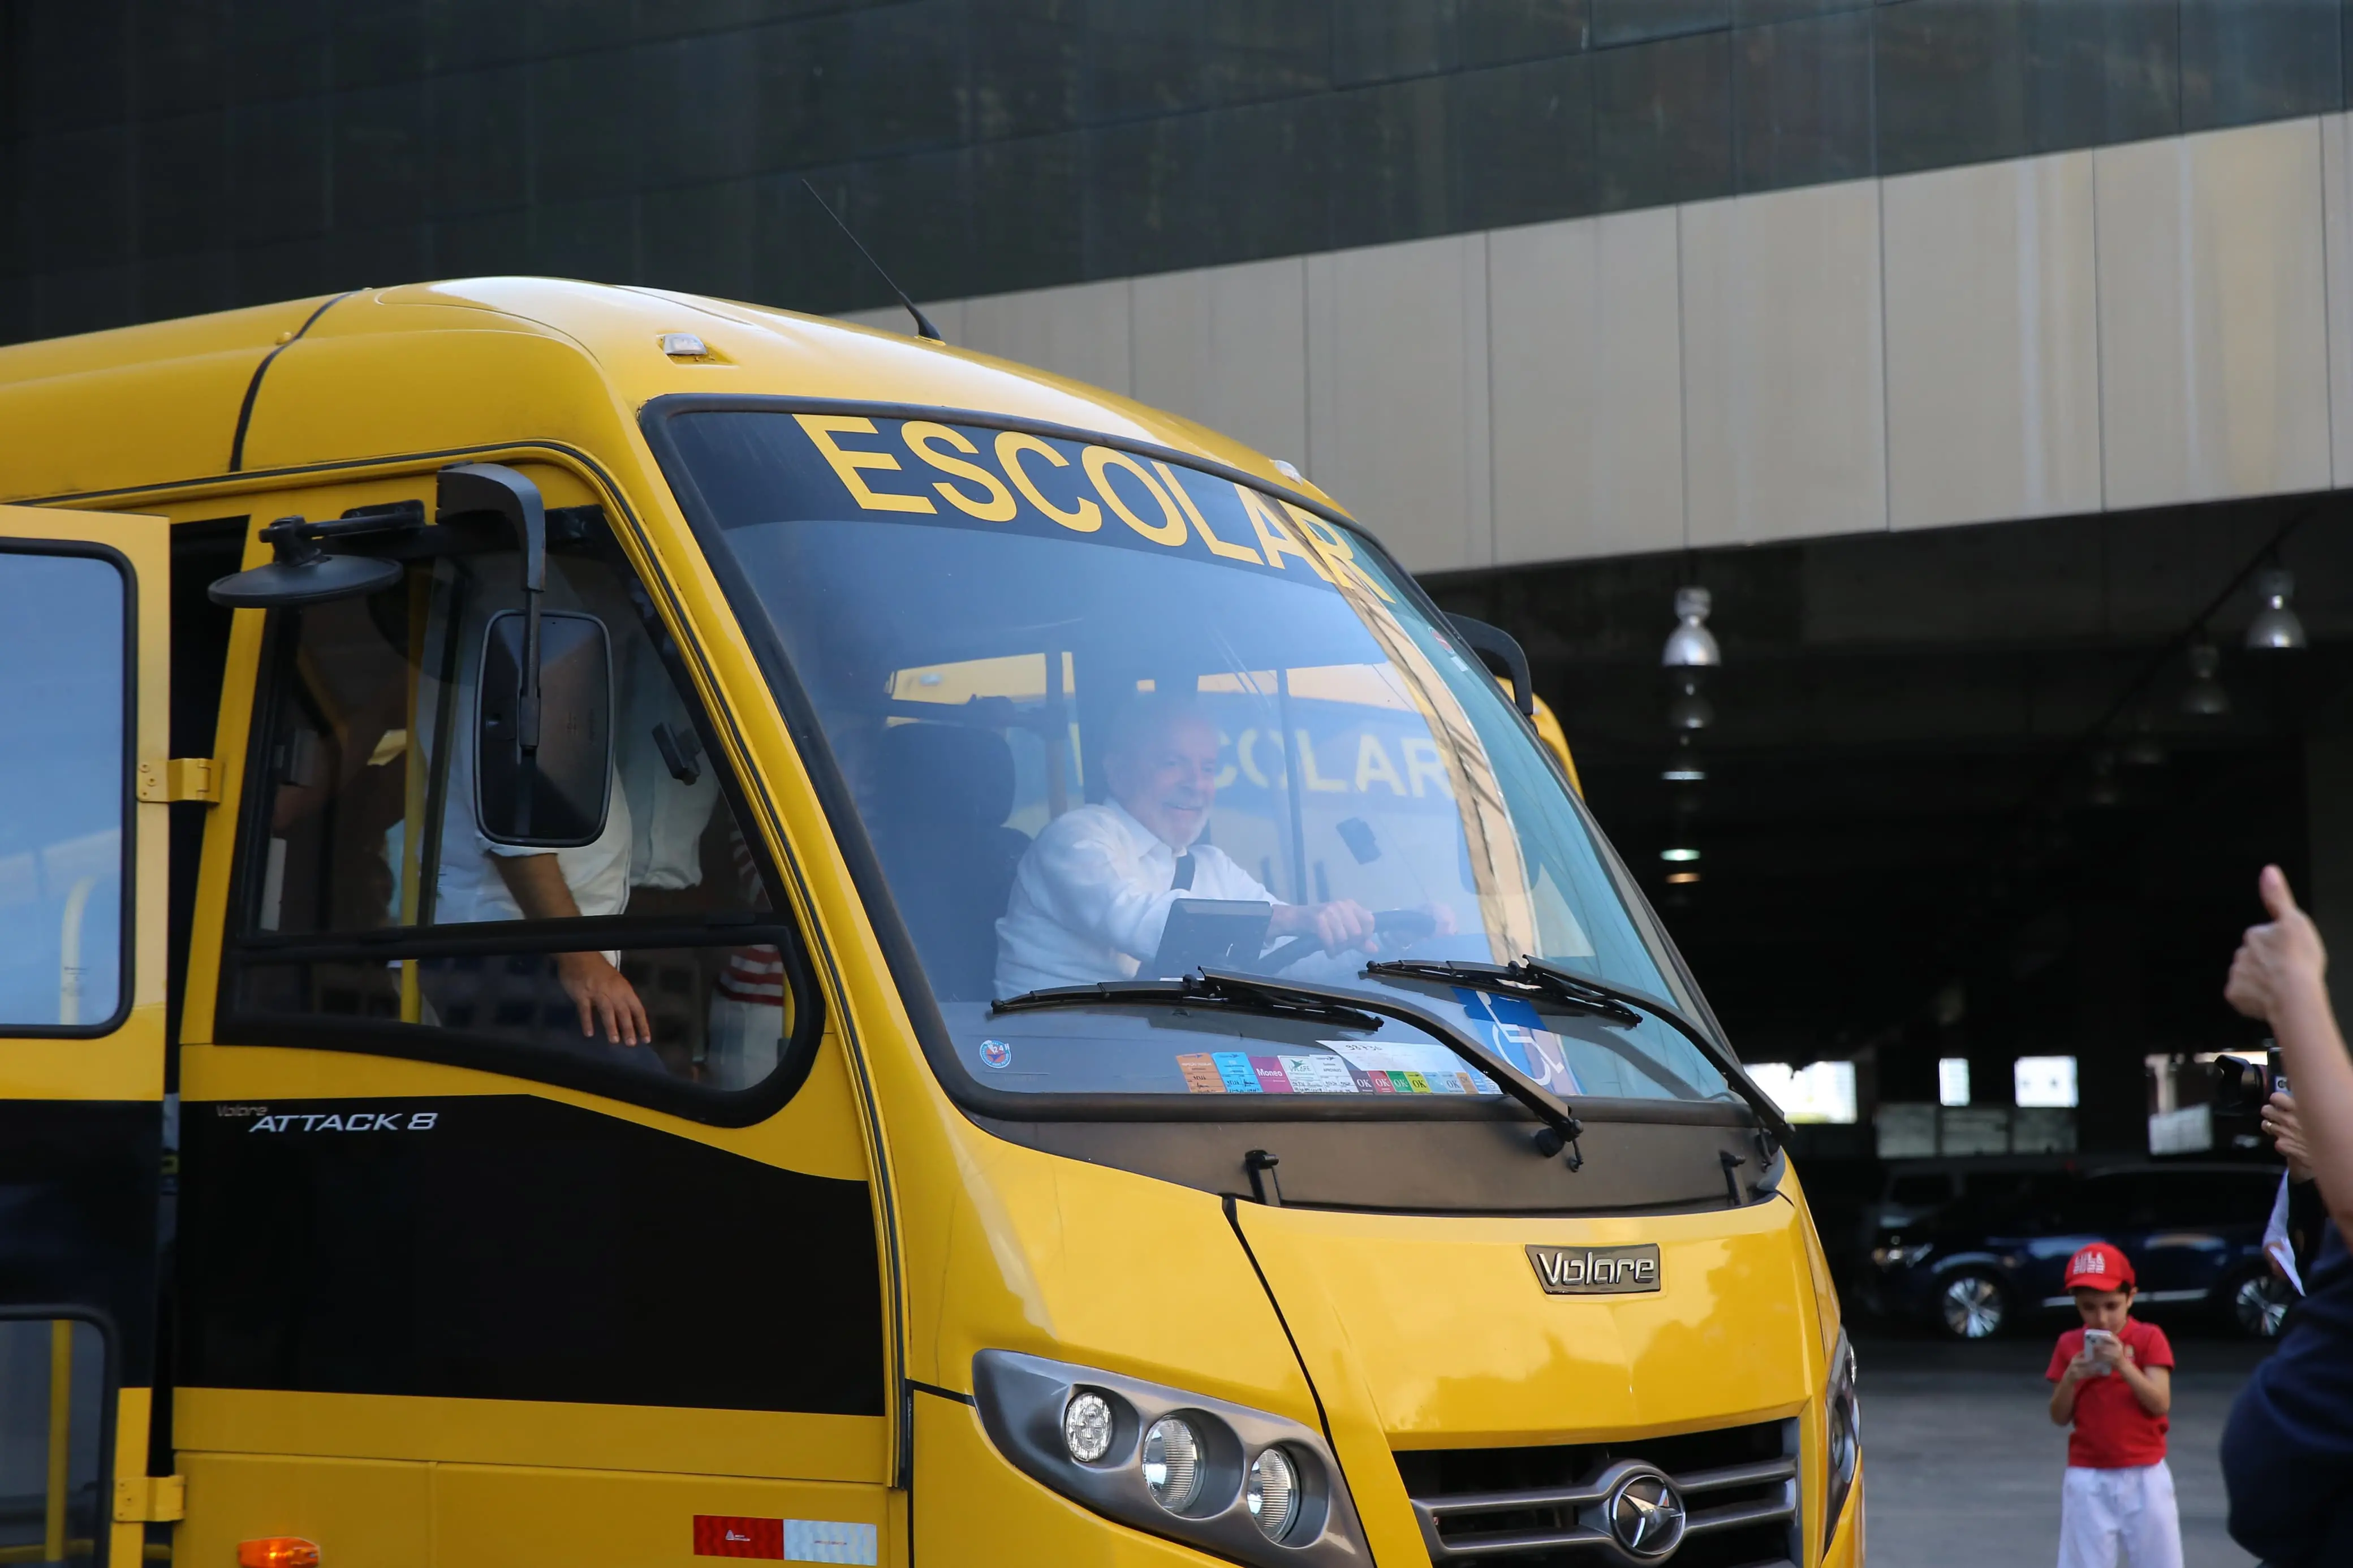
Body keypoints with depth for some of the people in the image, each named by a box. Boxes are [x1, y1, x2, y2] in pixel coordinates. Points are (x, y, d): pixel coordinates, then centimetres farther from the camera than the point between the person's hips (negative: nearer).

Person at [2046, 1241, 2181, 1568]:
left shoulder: (2149, 1338, -3)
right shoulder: (2069, 1345, 3)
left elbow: (2161, 1403, -13)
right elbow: (2059, 1417, 3)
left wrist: (2123, 1364, -24)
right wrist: (2070, 1379, -16)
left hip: (2144, 1476, -1)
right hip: (2088, 1479, 1)